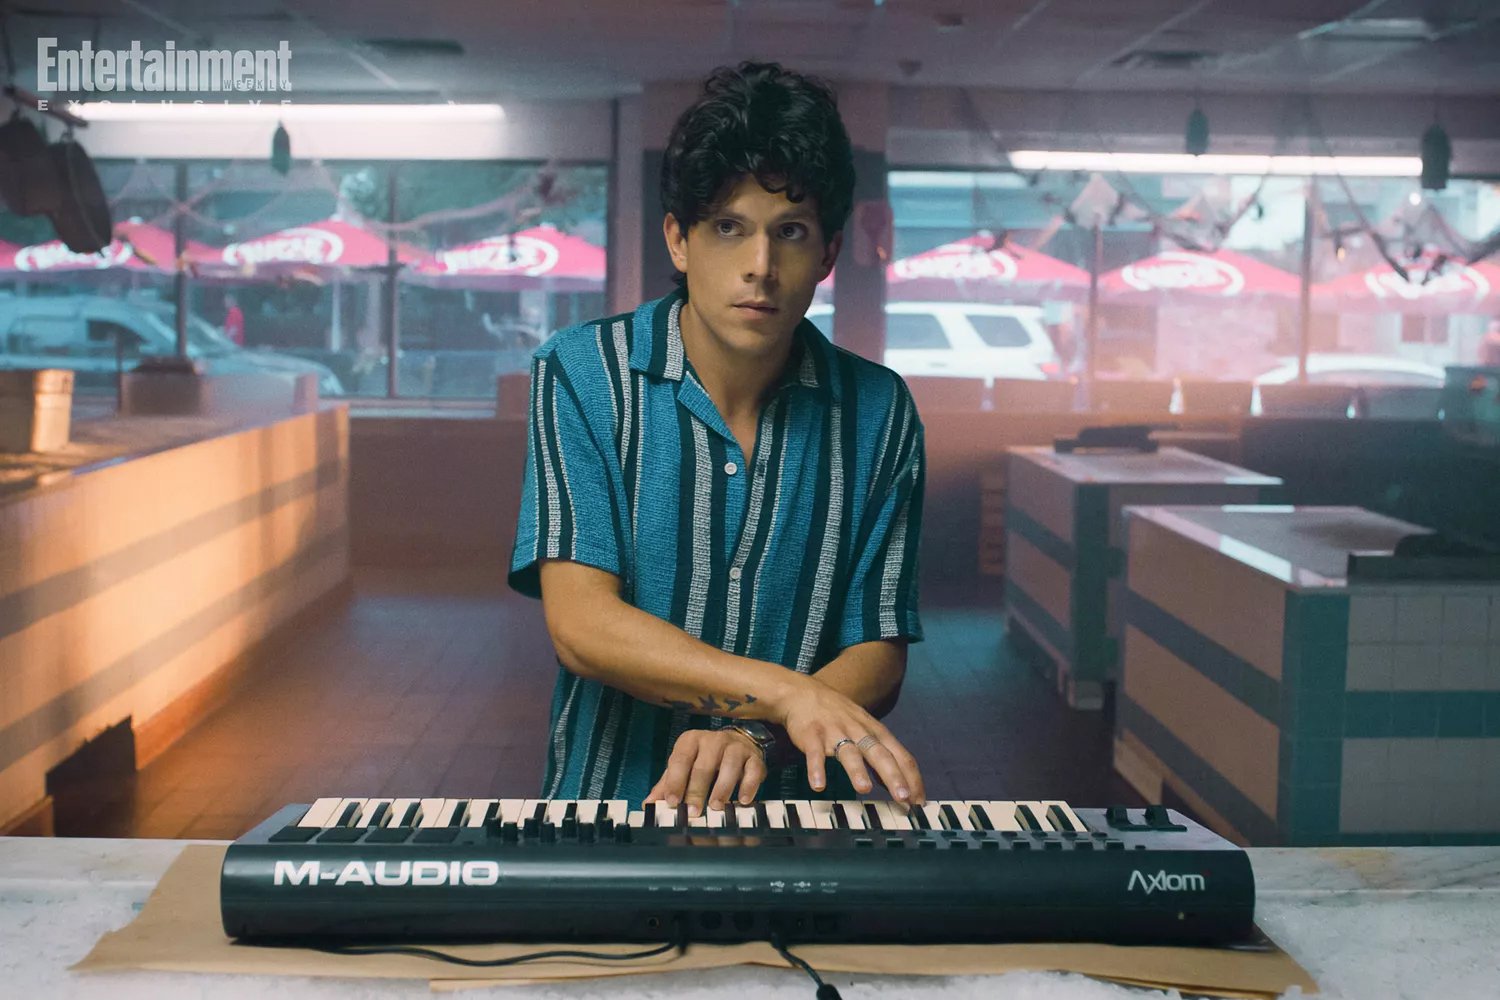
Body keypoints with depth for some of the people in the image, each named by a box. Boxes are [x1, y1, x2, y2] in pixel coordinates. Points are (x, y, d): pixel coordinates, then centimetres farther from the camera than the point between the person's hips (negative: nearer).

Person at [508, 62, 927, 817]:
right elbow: (581, 624, -12)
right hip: (608, 802, -1)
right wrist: (785, 692, -24)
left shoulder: (877, 412, 3)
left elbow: (877, 656, 3)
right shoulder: (581, 376, -3)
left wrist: (758, 739, -16)